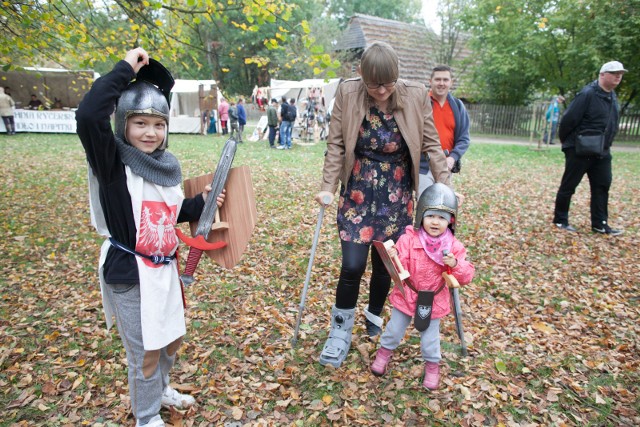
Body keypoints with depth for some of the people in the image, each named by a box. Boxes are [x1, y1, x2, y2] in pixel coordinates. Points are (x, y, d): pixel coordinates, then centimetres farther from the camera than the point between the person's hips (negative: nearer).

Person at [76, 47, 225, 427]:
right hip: (129, 273, -6)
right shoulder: (112, 160, -16)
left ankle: (161, 389, 52)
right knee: (145, 351, 8)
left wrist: (202, 202, -1)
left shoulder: (167, 166, 2)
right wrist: (125, 68, -27)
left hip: (165, 268, 7)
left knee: (172, 339, 23)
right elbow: (88, 116, -35)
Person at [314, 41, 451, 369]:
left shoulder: (415, 96, -8)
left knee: (385, 264, 9)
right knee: (352, 266, -6)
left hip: (396, 196, 1)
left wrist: (445, 186, -6)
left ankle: (374, 316, 39)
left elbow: (431, 145, -2)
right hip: (357, 193, -1)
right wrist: (327, 186, -9)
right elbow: (336, 145, -4)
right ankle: (340, 332, 18)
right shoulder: (347, 94, -9)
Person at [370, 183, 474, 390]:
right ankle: (385, 350, 47)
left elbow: (467, 276, -12)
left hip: (434, 301, 1)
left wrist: (455, 265, -31)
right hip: (406, 296, 0)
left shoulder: (453, 246, -13)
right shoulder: (408, 239, -19)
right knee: (394, 329, 19)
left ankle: (432, 364, 44)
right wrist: (394, 258, -43)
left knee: (430, 337, 17)